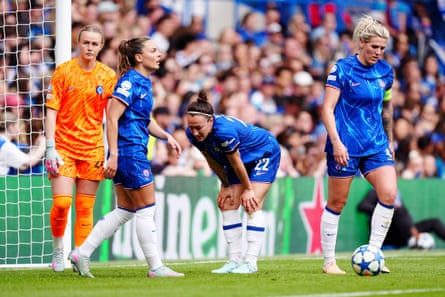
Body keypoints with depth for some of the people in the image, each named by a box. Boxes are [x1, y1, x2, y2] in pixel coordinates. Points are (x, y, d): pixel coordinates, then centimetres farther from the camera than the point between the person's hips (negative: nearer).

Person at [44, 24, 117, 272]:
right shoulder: (63, 71, -2)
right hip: (64, 147, -2)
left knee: (85, 208, 2)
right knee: (61, 203, -11)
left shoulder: (108, 76, 4)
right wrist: (51, 147, -11)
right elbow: (52, 111, -3)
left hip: (93, 148, 2)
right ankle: (58, 248, 12)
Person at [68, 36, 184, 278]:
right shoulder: (129, 81, -13)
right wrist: (113, 154, -23)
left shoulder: (144, 82, 15)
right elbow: (112, 117, -19)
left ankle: (82, 253, 13)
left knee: (125, 211, 12)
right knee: (146, 209, -3)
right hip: (129, 151, -10)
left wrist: (166, 136, 11)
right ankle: (155, 267, 3)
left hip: (135, 152, 10)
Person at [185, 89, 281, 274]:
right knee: (227, 204, -1)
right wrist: (226, 185, 1)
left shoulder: (224, 131, -41)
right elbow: (213, 161, -3)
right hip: (244, 160, 8)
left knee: (252, 205, -16)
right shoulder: (193, 134, -19)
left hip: (265, 153, -8)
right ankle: (234, 260, 3)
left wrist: (248, 189, -15)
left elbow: (236, 162, -27)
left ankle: (251, 262, -15)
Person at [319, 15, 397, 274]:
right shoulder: (342, 69, -8)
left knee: (389, 194, -12)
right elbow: (327, 109, -10)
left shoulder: (386, 72, 7)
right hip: (345, 146, -5)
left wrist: (389, 140, 21)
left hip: (376, 145, 5)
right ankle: (329, 262, 12)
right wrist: (336, 142, -19)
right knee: (337, 203, 1)